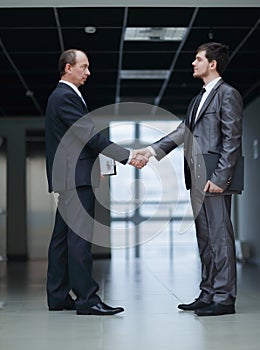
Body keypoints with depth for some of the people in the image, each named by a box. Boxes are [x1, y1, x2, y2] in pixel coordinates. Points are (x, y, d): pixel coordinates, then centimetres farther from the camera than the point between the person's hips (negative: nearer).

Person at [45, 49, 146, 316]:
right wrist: (128, 156, -17)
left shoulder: (61, 96, 21)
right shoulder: (65, 97, -12)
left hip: (69, 177, 11)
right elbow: (91, 135, -18)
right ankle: (86, 298, -10)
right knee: (80, 238, -11)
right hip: (77, 177, -11)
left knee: (62, 238, 10)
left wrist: (94, 165, 22)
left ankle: (57, 297, 15)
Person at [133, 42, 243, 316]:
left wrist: (219, 178, -18)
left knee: (220, 237, -6)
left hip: (215, 180, -9)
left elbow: (232, 140, -13)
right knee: (205, 239, 12)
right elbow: (182, 132, 18)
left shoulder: (228, 94, -6)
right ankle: (208, 295, 19)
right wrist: (152, 149, 5)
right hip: (197, 181, 9)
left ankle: (224, 298, -1)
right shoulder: (198, 100, 23)